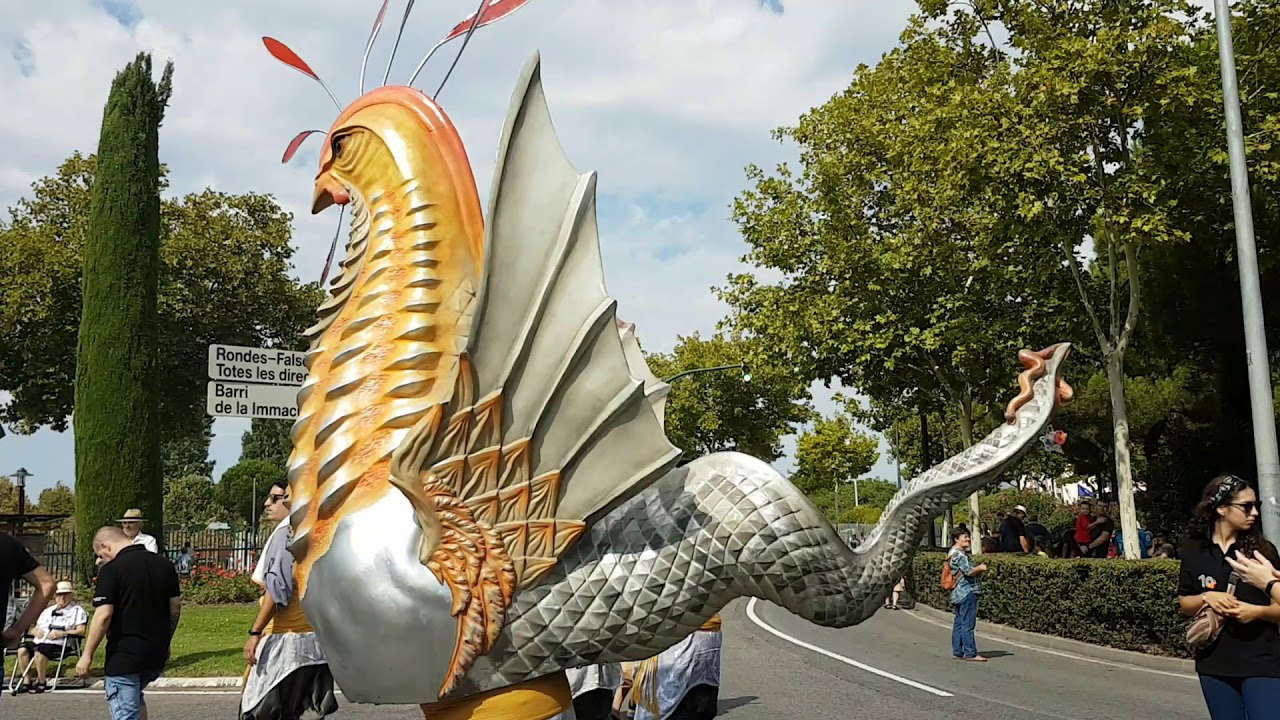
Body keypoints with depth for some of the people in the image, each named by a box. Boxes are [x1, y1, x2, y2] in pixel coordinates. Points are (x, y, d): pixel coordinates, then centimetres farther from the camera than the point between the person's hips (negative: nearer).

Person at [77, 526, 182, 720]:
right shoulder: (165, 565, 7)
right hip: (157, 653, 7)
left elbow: (104, 615, -17)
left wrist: (87, 655, -10)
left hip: (124, 655, -7)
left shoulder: (111, 569, -12)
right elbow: (175, 608, 10)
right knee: (135, 697, 29)